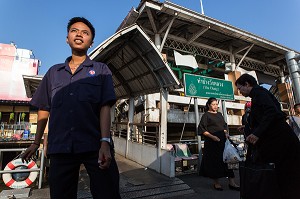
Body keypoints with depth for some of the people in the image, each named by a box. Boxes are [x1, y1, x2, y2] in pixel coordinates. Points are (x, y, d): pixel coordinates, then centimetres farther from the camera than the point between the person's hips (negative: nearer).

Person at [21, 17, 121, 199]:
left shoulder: (101, 70, 6)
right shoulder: (53, 72, 16)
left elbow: (105, 107, -4)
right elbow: (44, 109, 20)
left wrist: (105, 142, -15)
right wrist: (36, 143, 21)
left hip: (95, 146, -3)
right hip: (60, 147, 4)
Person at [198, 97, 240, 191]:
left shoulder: (219, 114, 15)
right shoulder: (206, 115, -3)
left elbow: (224, 126, 22)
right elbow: (202, 129, -10)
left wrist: (226, 133, 2)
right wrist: (212, 136, -19)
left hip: (223, 140, 6)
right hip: (212, 142, -6)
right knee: (214, 161, 1)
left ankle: (231, 183, 11)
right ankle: (216, 183, 16)